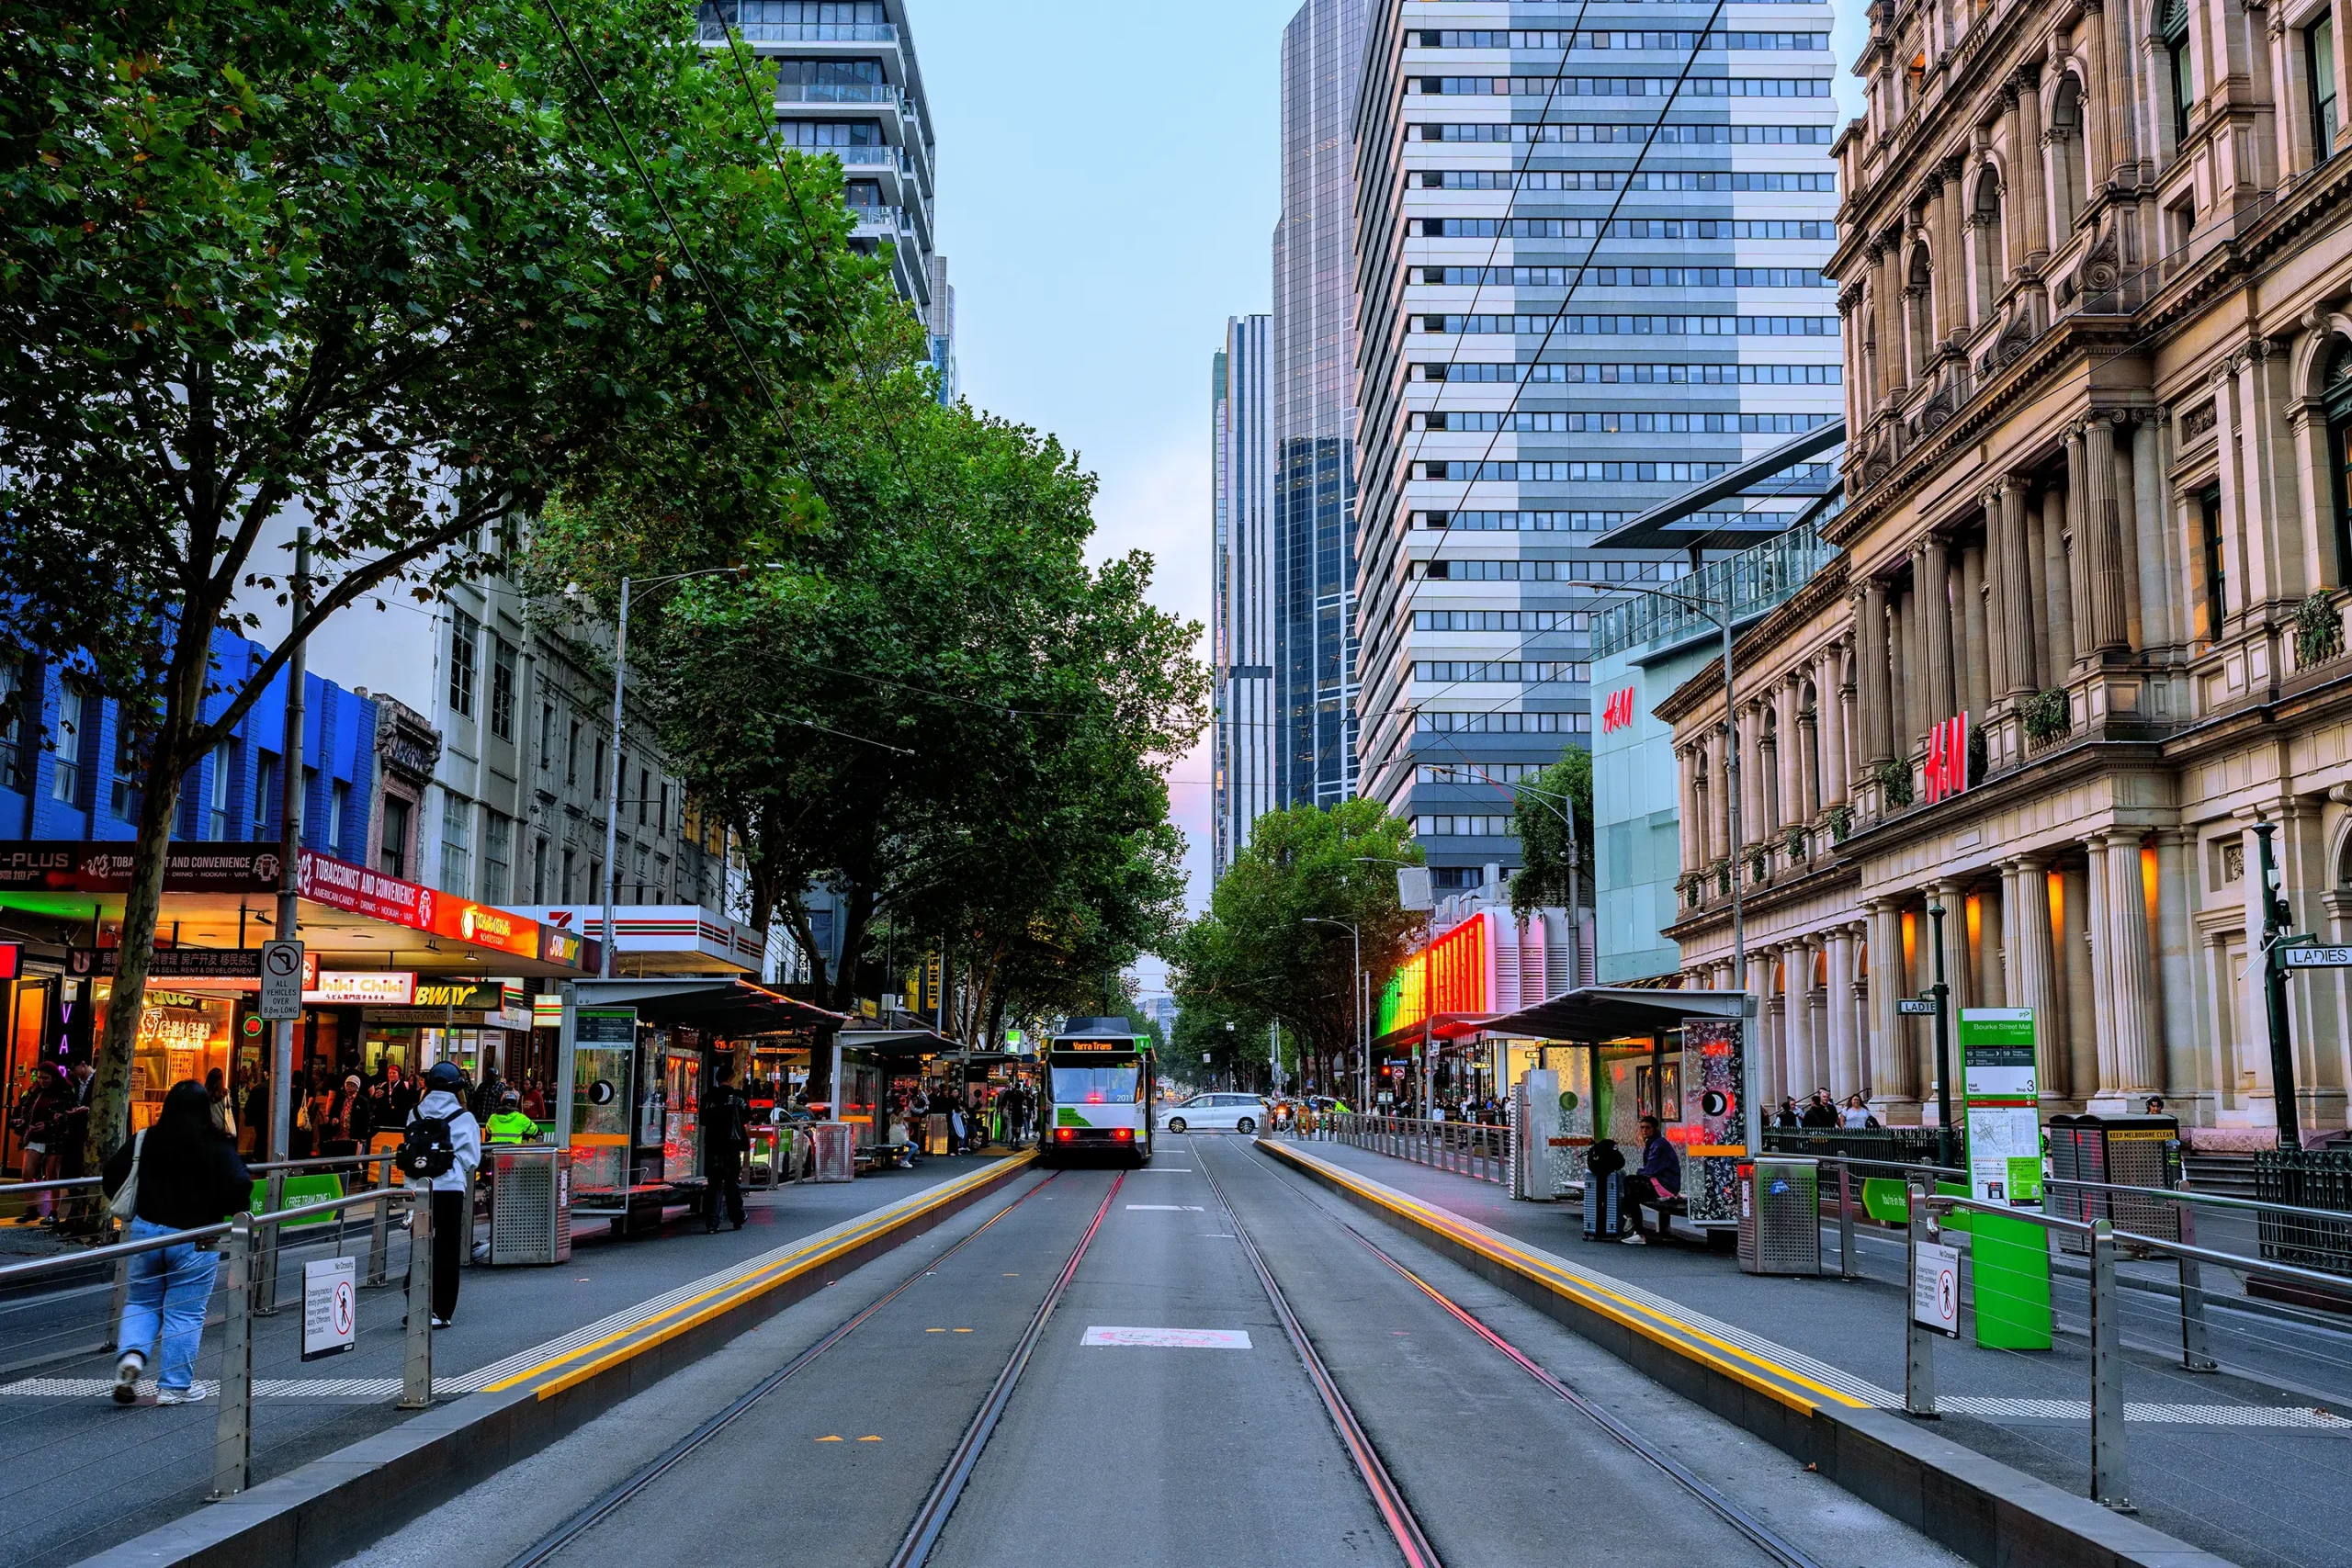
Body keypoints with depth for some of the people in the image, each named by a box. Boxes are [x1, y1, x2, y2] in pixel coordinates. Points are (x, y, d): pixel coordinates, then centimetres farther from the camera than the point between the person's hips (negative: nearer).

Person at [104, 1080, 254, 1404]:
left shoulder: (145, 1140, -2)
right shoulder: (218, 1147, -12)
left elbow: (112, 1176, 4)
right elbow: (239, 1188, -19)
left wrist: (130, 1207, 20)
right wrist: (228, 1211, 2)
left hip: (146, 1231, 3)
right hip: (195, 1240, -3)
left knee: (141, 1302, 20)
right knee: (185, 1314, 6)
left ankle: (131, 1353, -5)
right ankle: (174, 1386, 10)